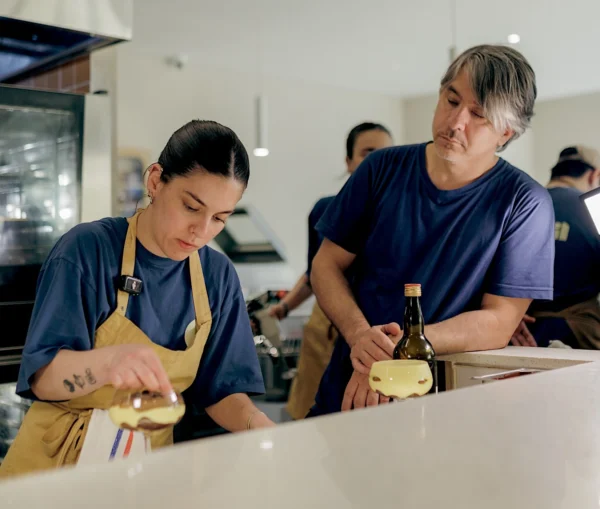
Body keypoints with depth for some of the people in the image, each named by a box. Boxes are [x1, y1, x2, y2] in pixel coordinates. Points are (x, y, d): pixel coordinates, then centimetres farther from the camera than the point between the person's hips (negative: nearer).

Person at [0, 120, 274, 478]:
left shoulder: (219, 277, 0)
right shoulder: (87, 249, -12)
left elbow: (220, 390, 2)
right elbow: (42, 377, -16)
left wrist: (256, 424, -19)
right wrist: (108, 362, -36)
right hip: (57, 459, -2)